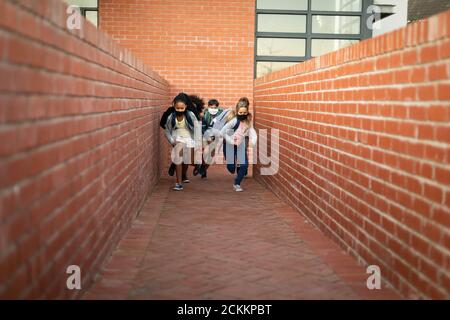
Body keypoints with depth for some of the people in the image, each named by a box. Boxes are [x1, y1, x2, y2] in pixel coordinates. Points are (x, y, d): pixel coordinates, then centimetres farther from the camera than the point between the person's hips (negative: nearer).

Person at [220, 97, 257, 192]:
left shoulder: (248, 121, -7)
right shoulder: (234, 120, -25)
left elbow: (252, 133, -13)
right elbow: (222, 132, -26)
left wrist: (253, 141, -33)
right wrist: (232, 142, -23)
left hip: (240, 146, 4)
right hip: (229, 146, -4)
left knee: (244, 165, -10)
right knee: (231, 169, 1)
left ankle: (237, 184, 12)